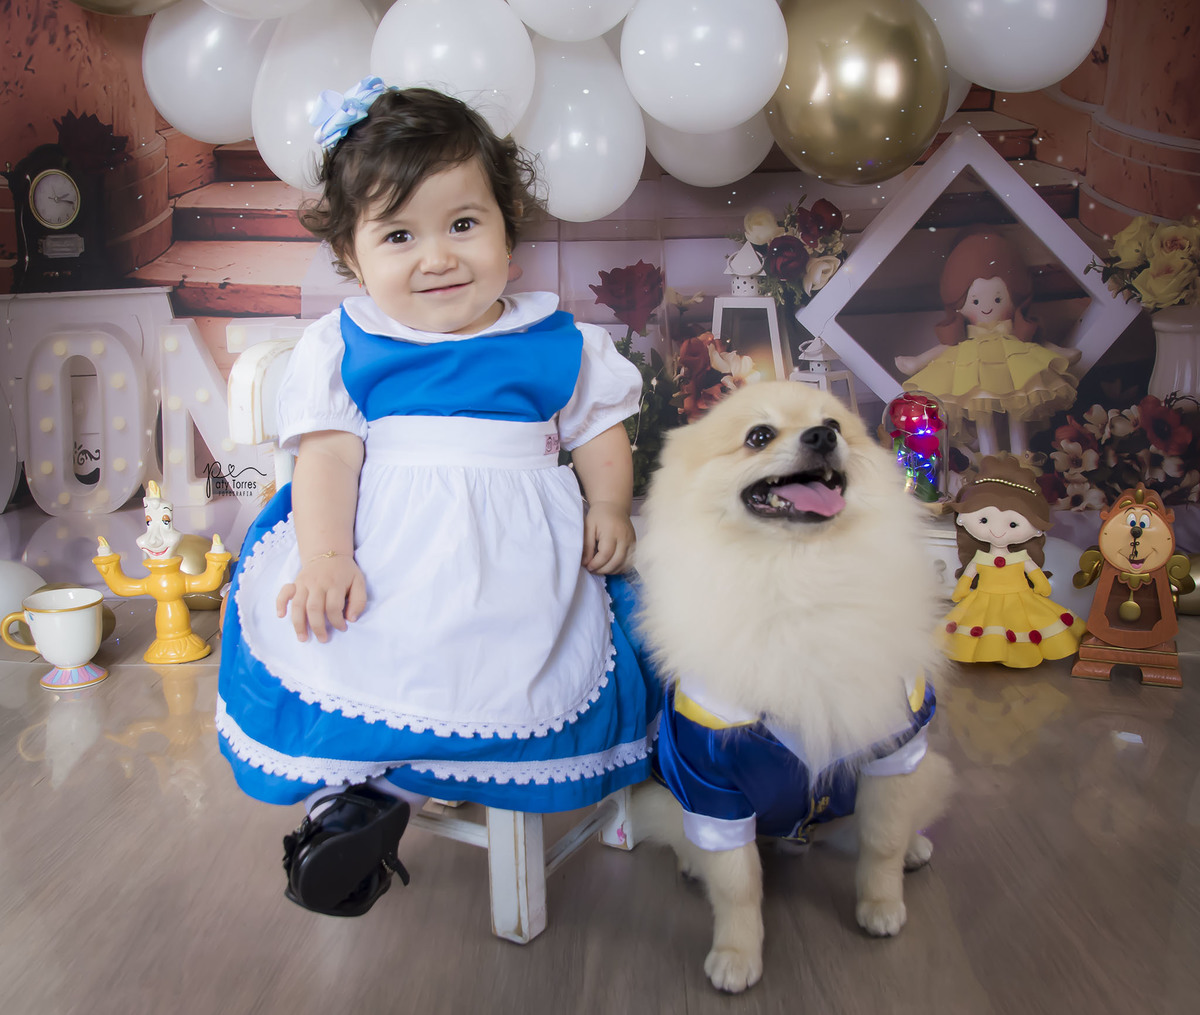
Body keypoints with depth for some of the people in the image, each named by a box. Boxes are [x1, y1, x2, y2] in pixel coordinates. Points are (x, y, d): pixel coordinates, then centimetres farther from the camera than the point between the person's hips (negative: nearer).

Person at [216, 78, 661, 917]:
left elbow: (600, 426, 15)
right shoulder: (341, 348, 8)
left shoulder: (558, 343, 9)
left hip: (514, 555, 0)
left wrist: (609, 508, -3)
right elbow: (327, 450, -2)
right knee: (311, 633, -16)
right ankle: (344, 793, -2)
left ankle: (386, 790, -6)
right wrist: (324, 555, -16)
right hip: (379, 548, 0)